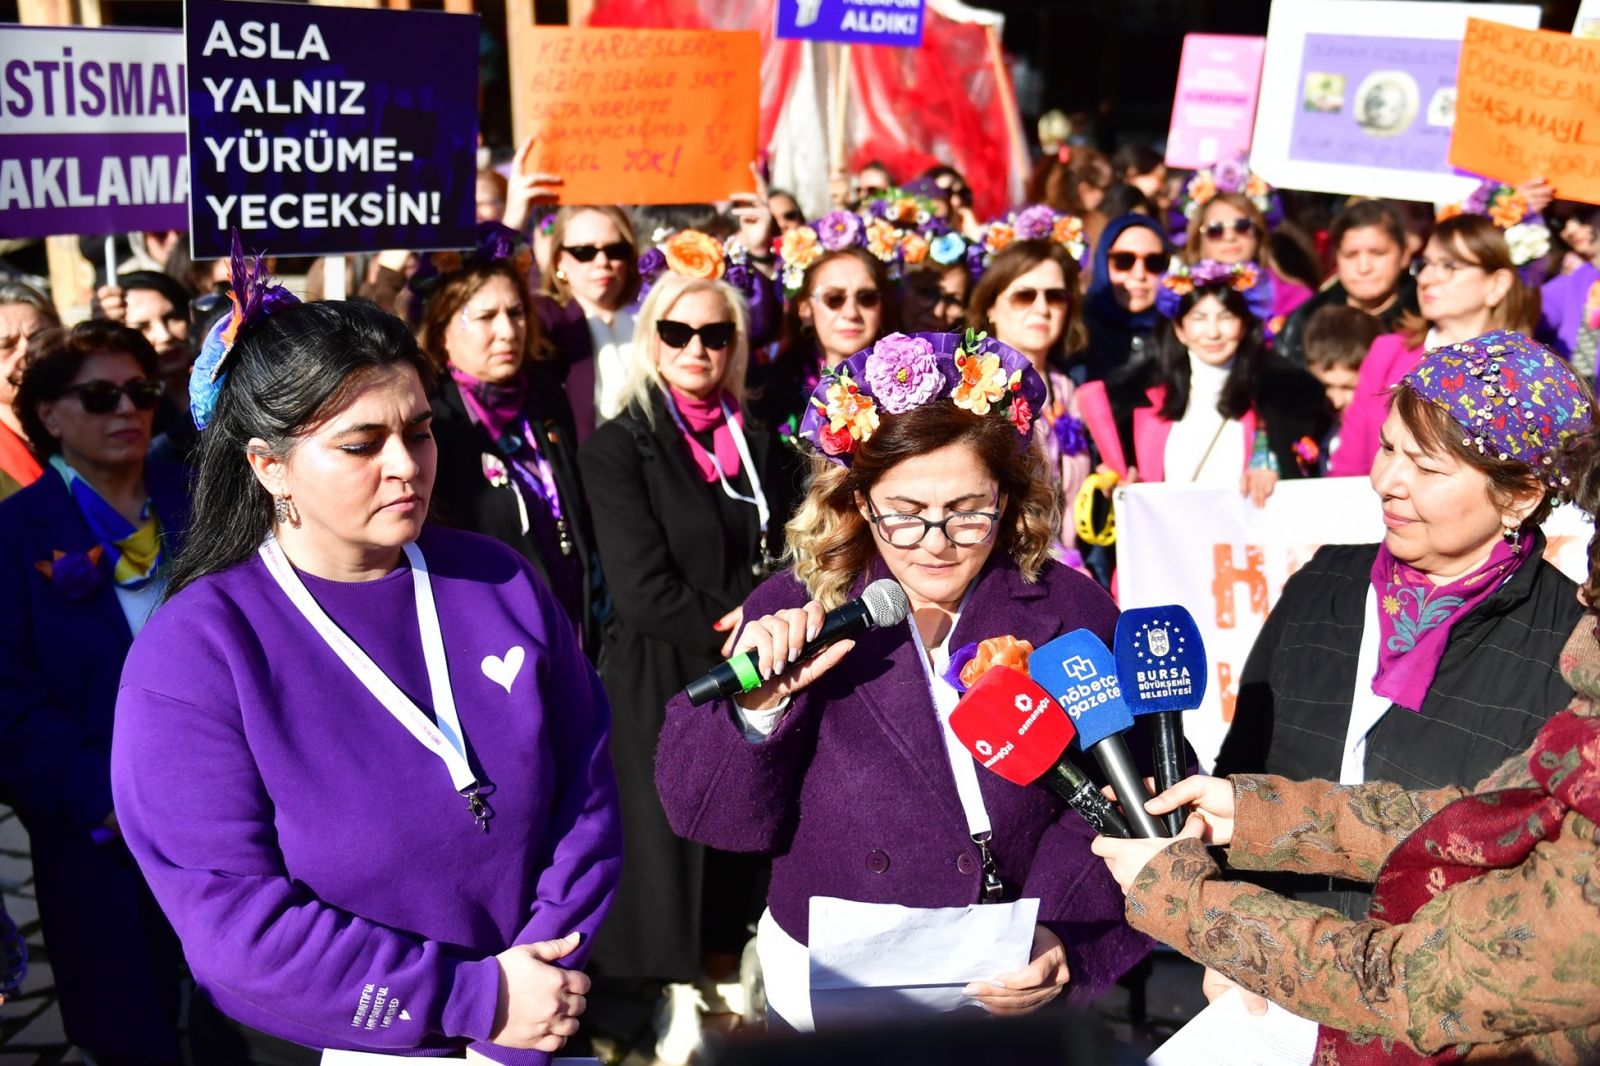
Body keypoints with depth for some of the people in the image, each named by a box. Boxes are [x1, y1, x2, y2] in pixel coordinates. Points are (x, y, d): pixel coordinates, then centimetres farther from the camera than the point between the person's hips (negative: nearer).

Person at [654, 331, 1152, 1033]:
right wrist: (757, 703, -21)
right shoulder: (796, 613, -4)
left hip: (1019, 996, 0)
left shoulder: (1073, 613, -1)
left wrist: (1062, 940, -16)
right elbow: (709, 813, -4)